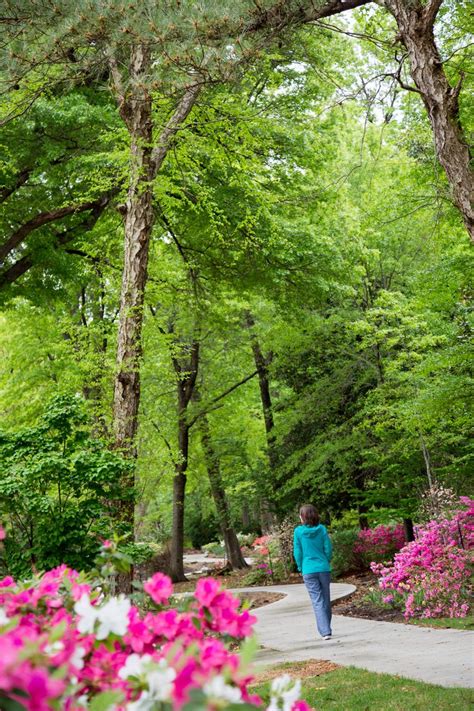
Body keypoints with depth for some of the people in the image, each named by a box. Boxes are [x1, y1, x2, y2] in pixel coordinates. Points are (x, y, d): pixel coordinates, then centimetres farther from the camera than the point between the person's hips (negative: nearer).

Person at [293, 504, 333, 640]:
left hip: (309, 571, -2)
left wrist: (301, 567, 11)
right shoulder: (322, 529, -1)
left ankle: (325, 631, -10)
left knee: (317, 601, -2)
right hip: (324, 568, 2)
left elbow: (297, 552, -2)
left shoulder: (298, 531, -6)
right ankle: (326, 628, 27)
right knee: (326, 599, 15)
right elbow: (328, 548, 1)